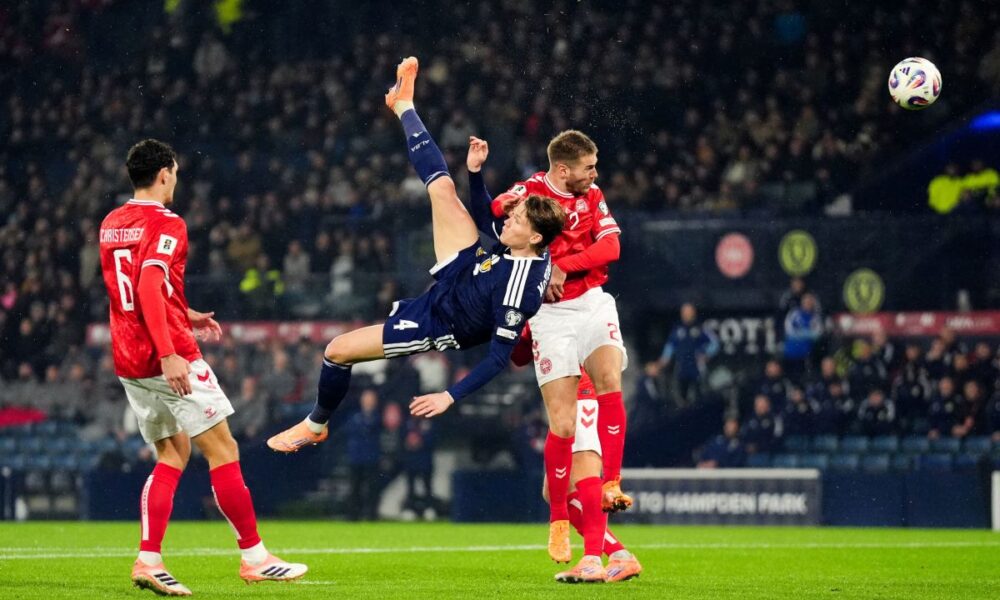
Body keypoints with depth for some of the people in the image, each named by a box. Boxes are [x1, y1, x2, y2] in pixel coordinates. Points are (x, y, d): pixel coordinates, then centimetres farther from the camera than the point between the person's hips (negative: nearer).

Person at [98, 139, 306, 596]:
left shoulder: (111, 225, 14)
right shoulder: (165, 224, -12)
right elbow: (148, 287, -25)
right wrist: (169, 354, -30)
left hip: (128, 363, 8)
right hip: (168, 360, -8)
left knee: (172, 456, 13)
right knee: (223, 450, 0)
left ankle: (149, 559, 1)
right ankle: (253, 555, 2)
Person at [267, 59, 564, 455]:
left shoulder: (518, 286, -37)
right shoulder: (522, 246, -15)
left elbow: (500, 355, -32)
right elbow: (484, 220, 8)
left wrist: (451, 396, -31)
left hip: (434, 325, -7)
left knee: (338, 350, -4)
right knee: (442, 188, 1)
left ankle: (316, 425, 26)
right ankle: (404, 107, 23)